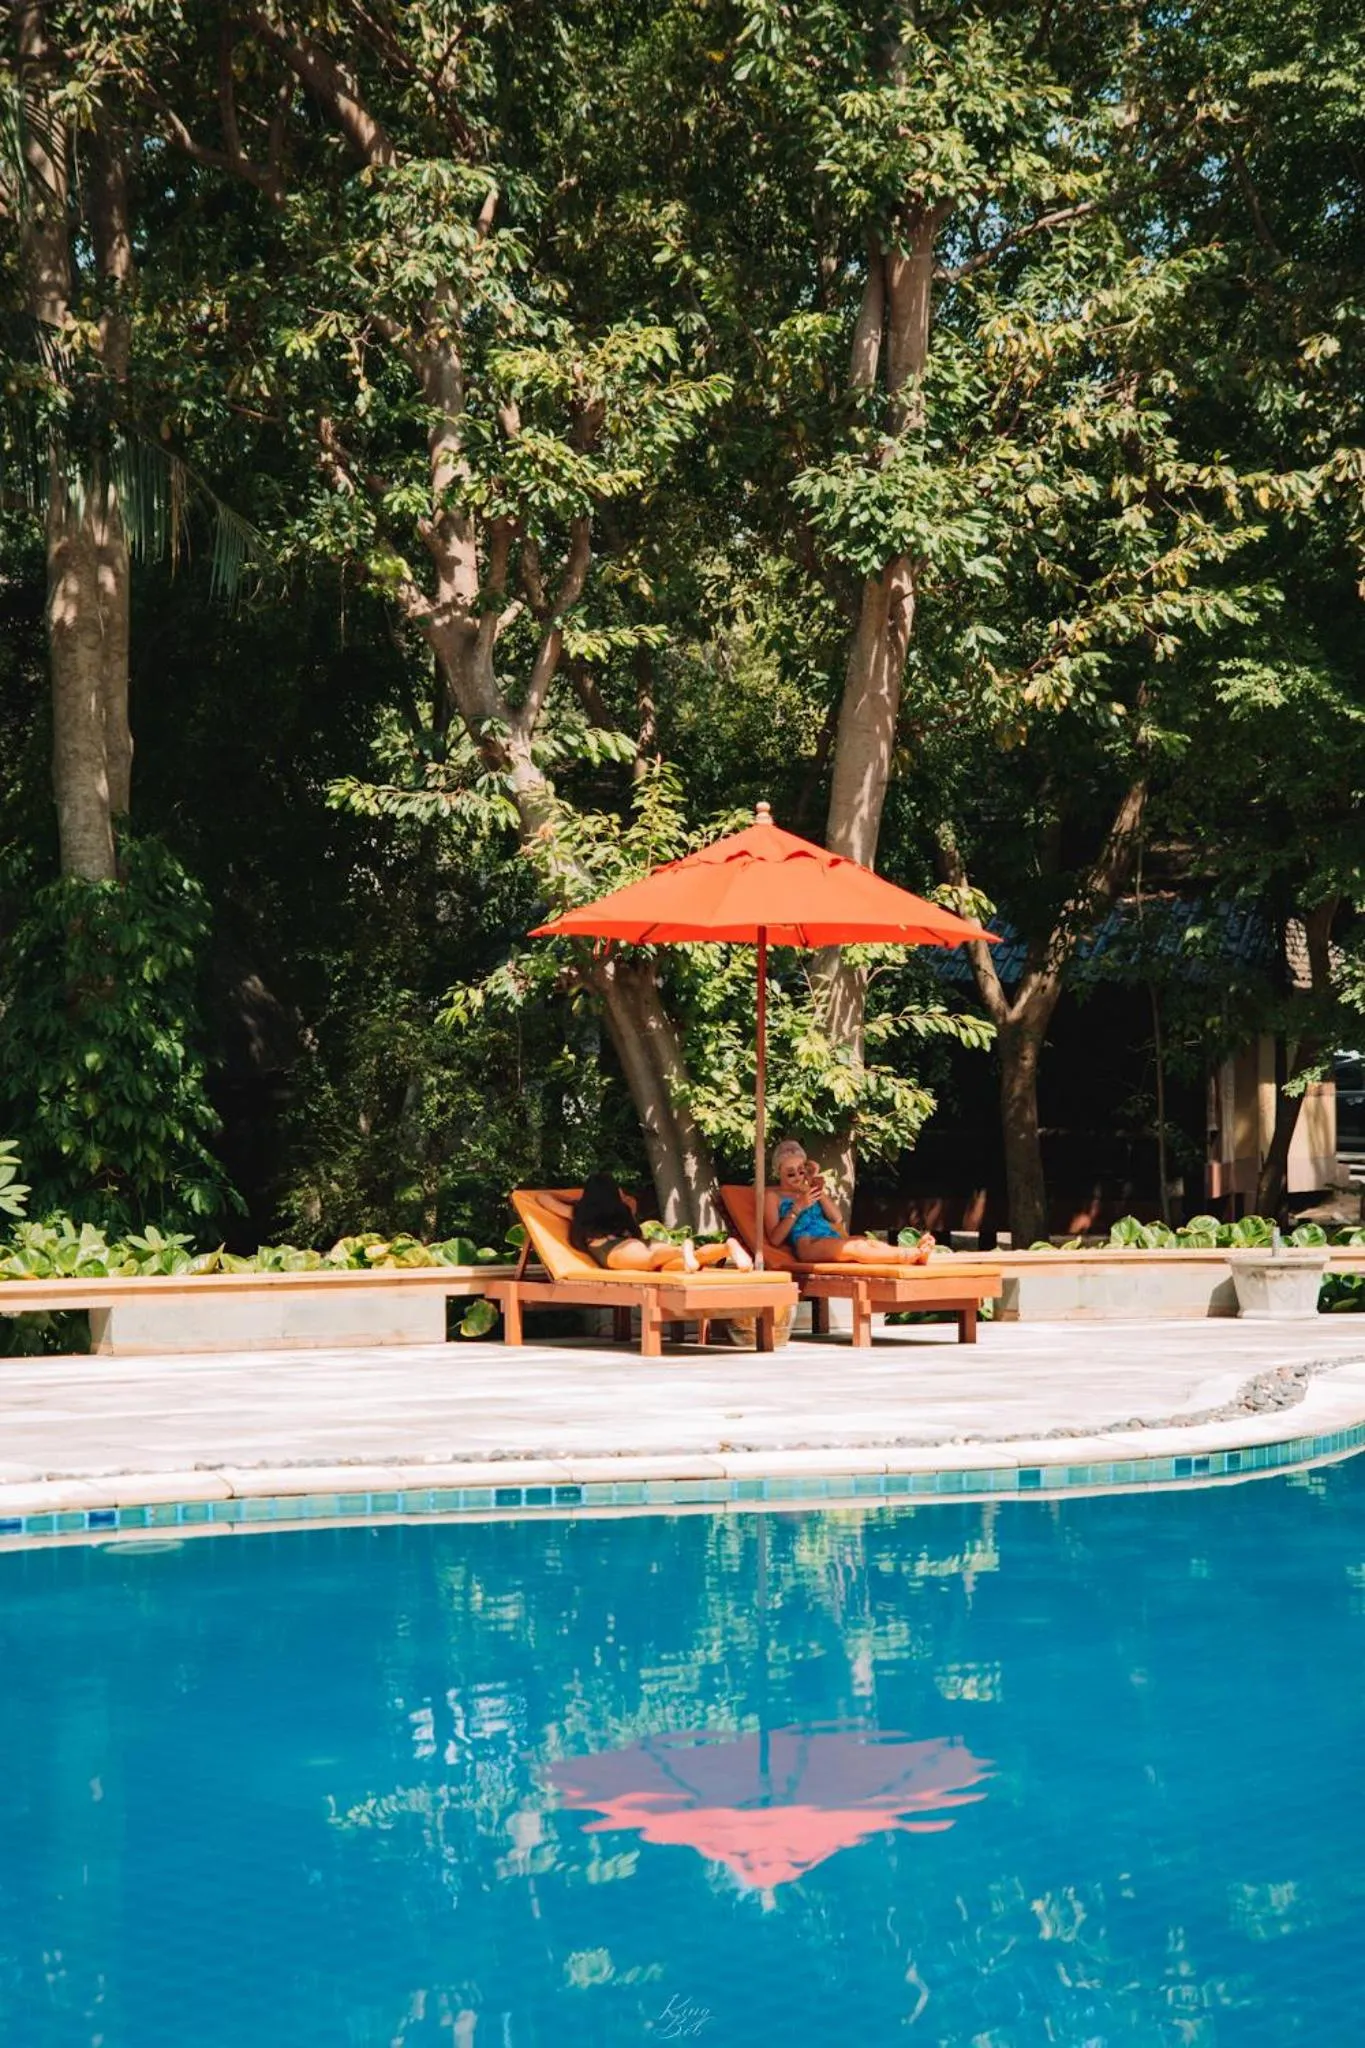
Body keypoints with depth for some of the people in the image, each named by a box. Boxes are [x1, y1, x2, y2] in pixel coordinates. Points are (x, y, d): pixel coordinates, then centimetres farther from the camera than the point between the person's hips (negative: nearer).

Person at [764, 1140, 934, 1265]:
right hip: (807, 1245, -6)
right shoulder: (773, 1196, 15)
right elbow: (774, 1239, -1)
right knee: (855, 1248, -37)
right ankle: (907, 1256, -62)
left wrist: (821, 1191, 7)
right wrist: (797, 1208, -8)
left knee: (870, 1242, -30)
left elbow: (837, 1219, 18)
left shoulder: (809, 1191, 33)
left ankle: (915, 1254, -58)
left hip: (833, 1239, 6)